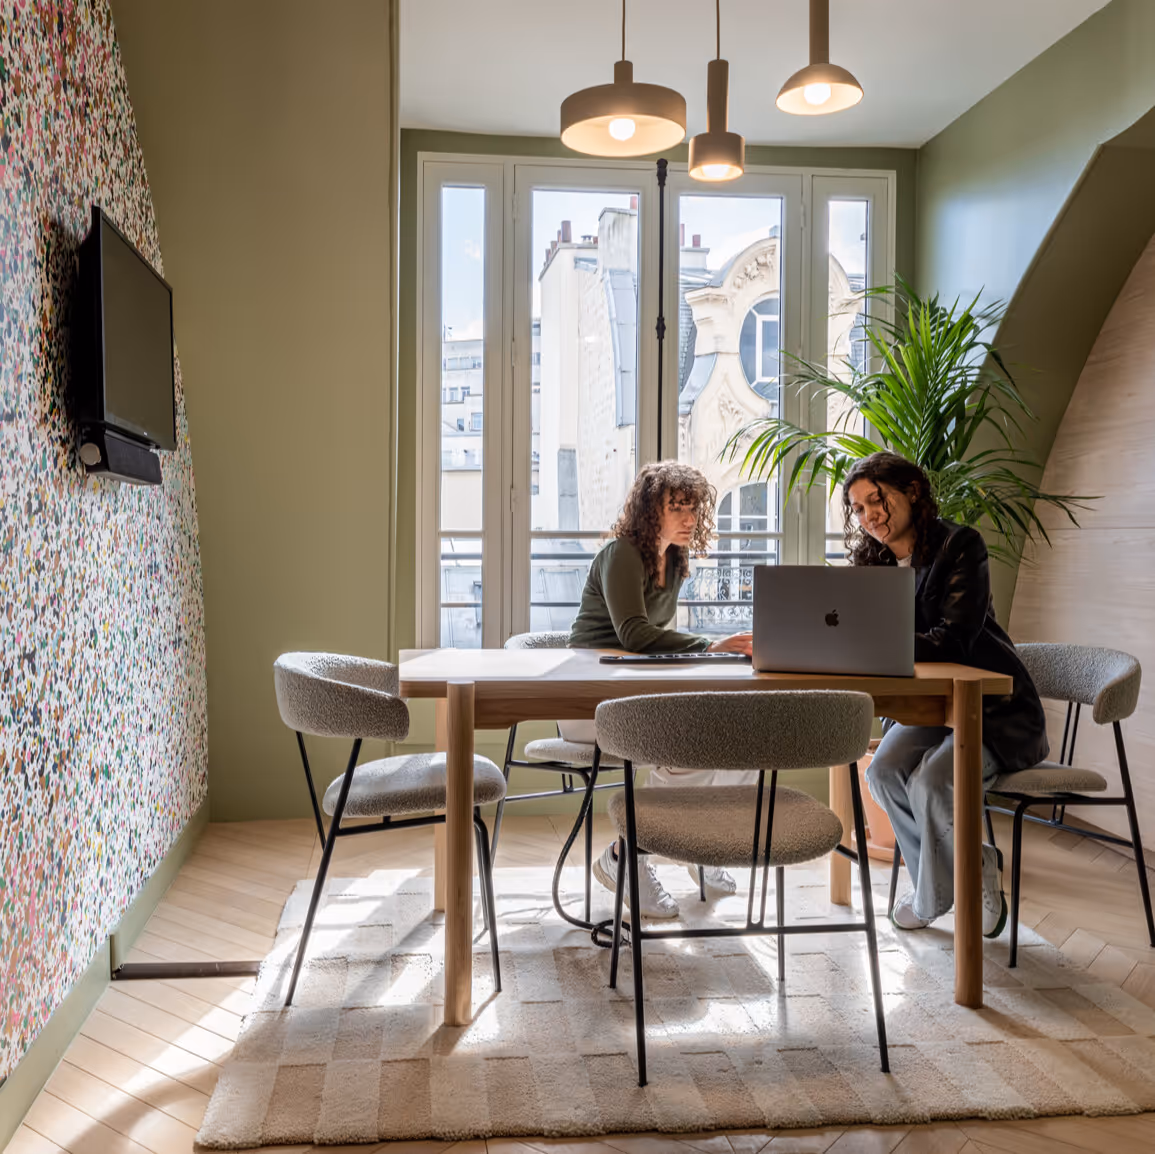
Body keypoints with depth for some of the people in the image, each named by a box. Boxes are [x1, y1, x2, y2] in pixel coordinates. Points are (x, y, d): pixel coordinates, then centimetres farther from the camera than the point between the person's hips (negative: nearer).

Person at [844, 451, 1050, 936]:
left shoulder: (961, 545, -13)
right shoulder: (874, 563, 7)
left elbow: (952, 640, -24)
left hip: (995, 709, -6)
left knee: (932, 781, -29)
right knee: (884, 772, -22)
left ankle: (932, 899, -1)